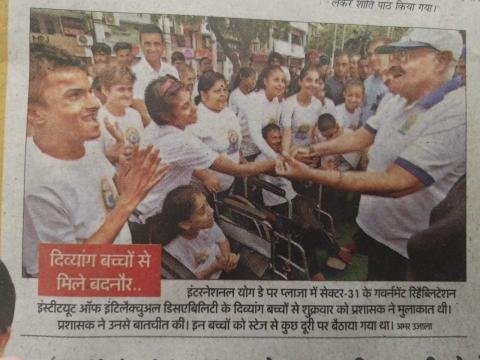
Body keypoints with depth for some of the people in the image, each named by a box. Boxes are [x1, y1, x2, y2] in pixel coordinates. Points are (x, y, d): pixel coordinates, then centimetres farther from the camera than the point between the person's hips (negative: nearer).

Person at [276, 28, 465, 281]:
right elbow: (361, 137, 11)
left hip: (405, 247, -7)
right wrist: (312, 150, -2)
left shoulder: (456, 114, -29)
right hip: (371, 224, 7)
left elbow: (396, 183, -34)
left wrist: (310, 175, -35)